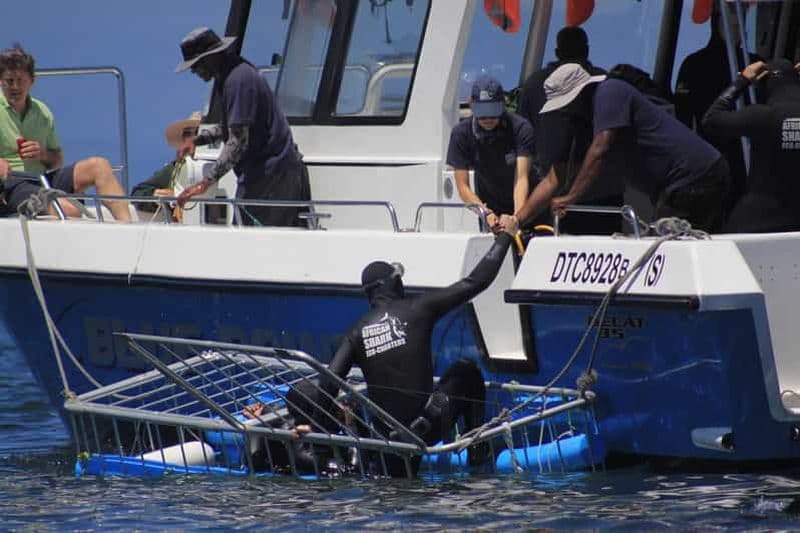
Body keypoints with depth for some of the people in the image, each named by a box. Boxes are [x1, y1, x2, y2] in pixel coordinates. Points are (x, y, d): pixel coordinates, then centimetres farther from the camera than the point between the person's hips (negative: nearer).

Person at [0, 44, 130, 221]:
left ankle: (126, 224, -22)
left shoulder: (41, 112, 17)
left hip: (44, 178, 6)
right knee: (69, 210, -32)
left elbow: (58, 161, 22)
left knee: (98, 165, -14)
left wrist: (43, 154, -1)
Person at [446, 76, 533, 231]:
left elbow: (521, 178, -29)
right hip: (489, 208, 1)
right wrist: (486, 213, -34)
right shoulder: (461, 134, -17)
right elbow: (463, 186, -17)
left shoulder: (520, 128, -22)